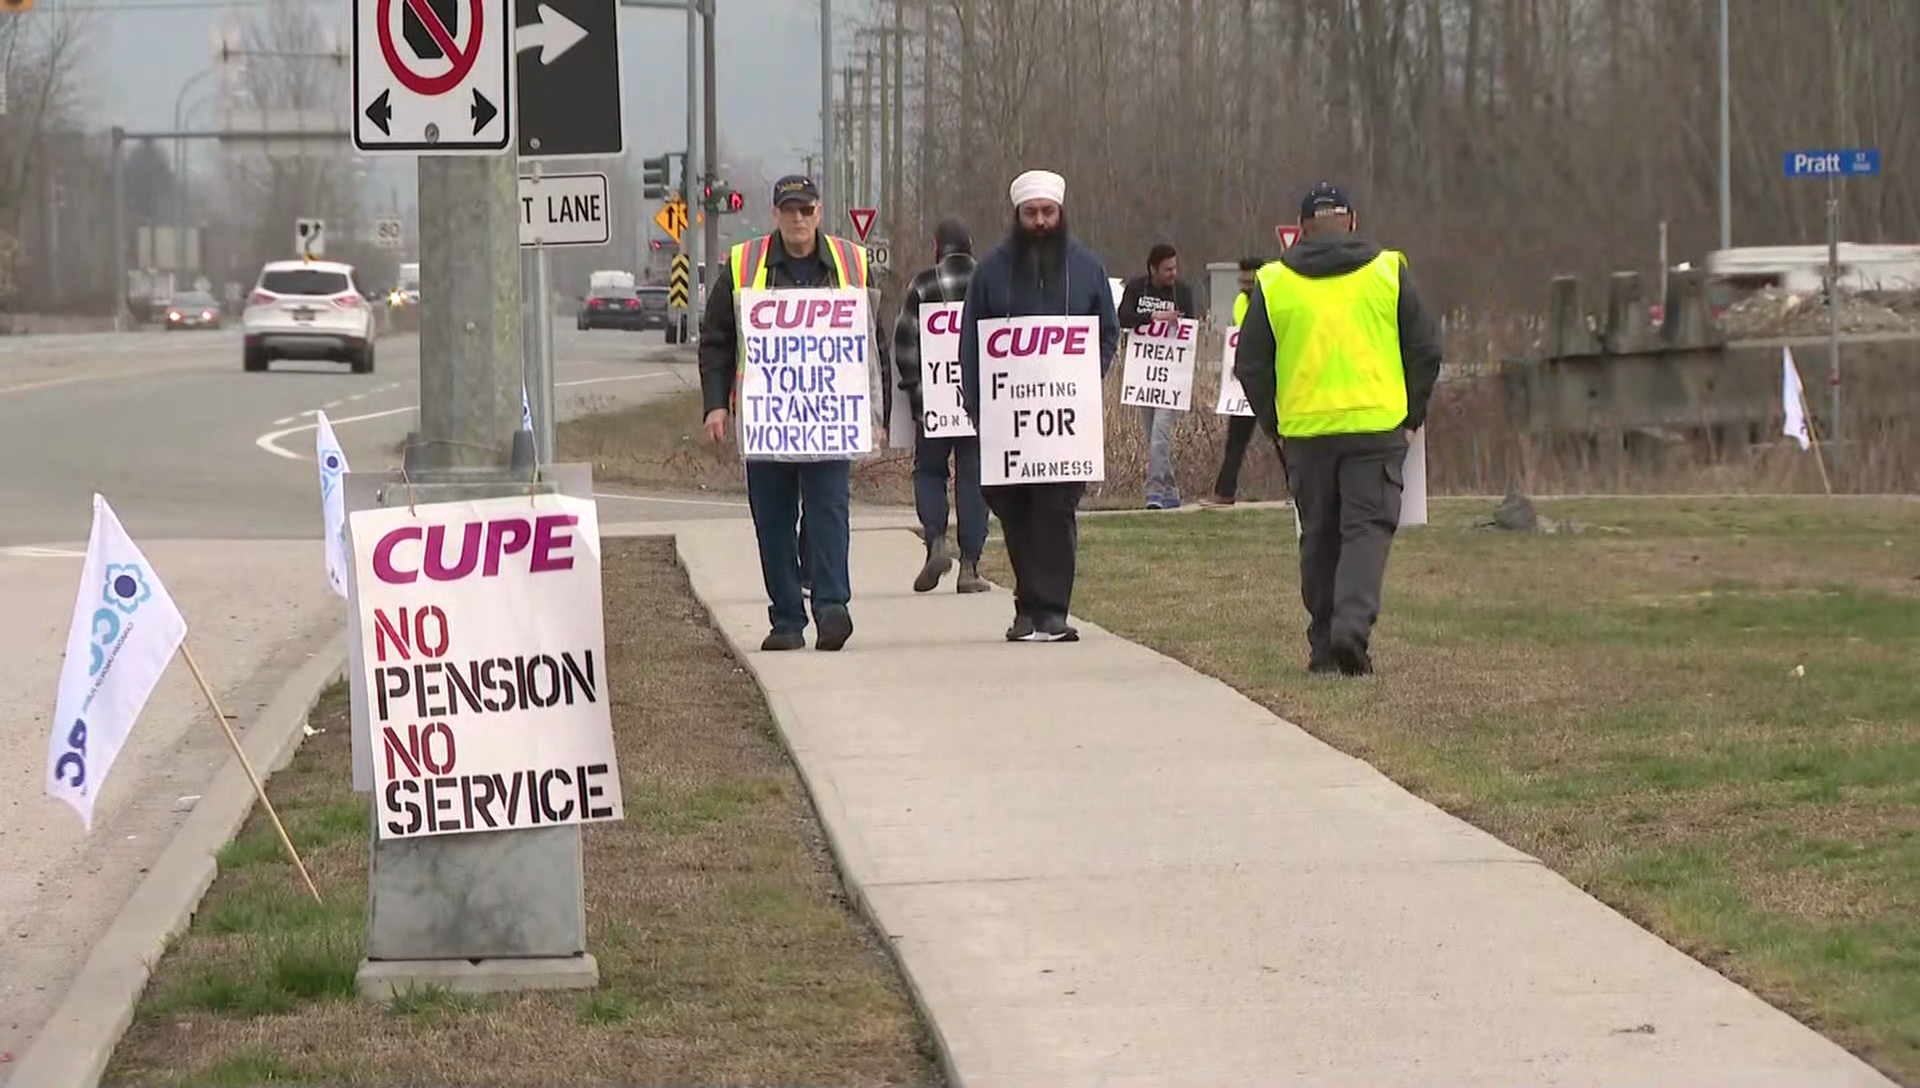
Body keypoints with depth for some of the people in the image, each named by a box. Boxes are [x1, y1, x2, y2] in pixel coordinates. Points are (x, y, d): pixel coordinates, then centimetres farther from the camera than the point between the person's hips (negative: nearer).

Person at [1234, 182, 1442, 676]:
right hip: (1376, 426, -1)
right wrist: (1411, 413, 15)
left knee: (1319, 538, 11)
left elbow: (1250, 365, 6)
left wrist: (1274, 424, 16)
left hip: (1304, 429, 1)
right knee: (1367, 529, -1)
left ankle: (1323, 647, 10)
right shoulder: (1388, 273, 3)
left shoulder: (1272, 283, 5)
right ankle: (1353, 627, -20)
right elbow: (1425, 351, 5)